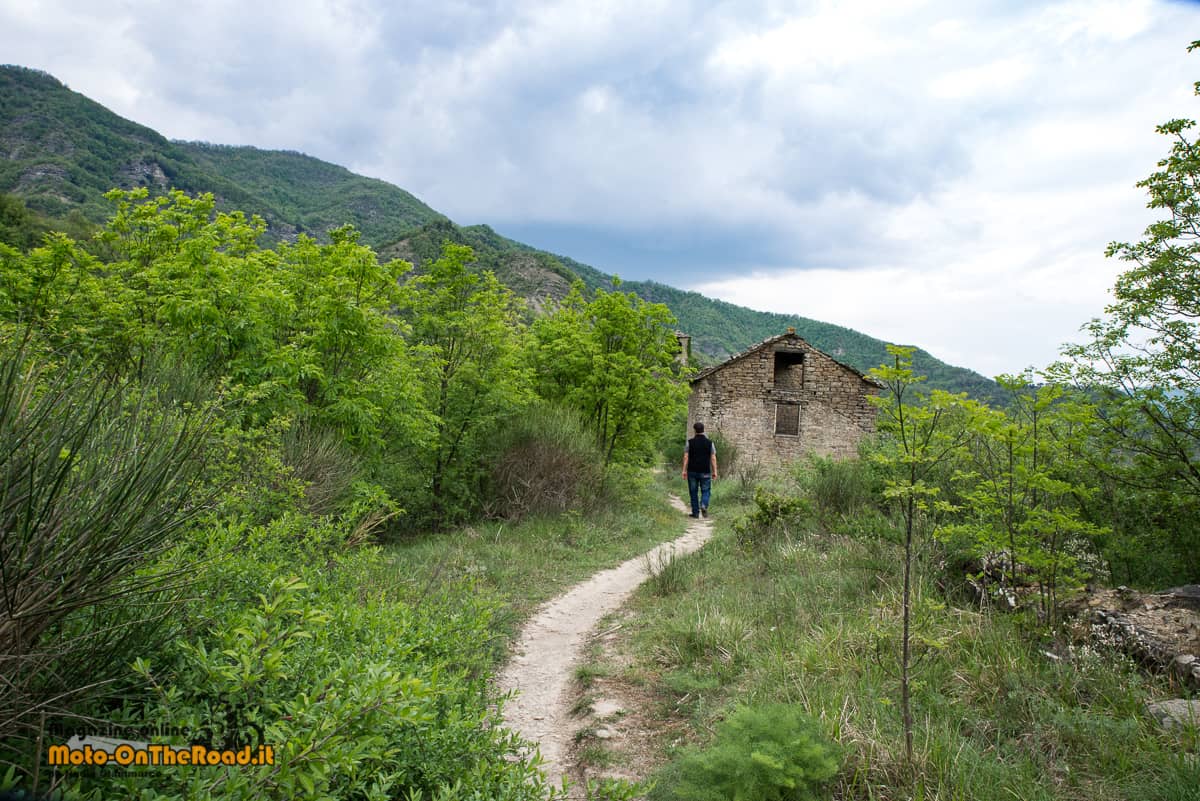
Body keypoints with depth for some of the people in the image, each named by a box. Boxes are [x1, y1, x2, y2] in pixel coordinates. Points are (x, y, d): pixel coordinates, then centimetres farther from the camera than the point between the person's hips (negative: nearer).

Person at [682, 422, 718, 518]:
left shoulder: (690, 442, -1)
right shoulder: (710, 442, 0)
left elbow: (686, 457, -5)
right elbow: (713, 458, -2)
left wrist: (684, 470, -3)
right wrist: (714, 471, 1)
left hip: (692, 471, 0)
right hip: (705, 472, 0)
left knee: (693, 492, 9)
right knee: (706, 491, 8)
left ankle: (695, 513, 10)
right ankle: (704, 506, -18)